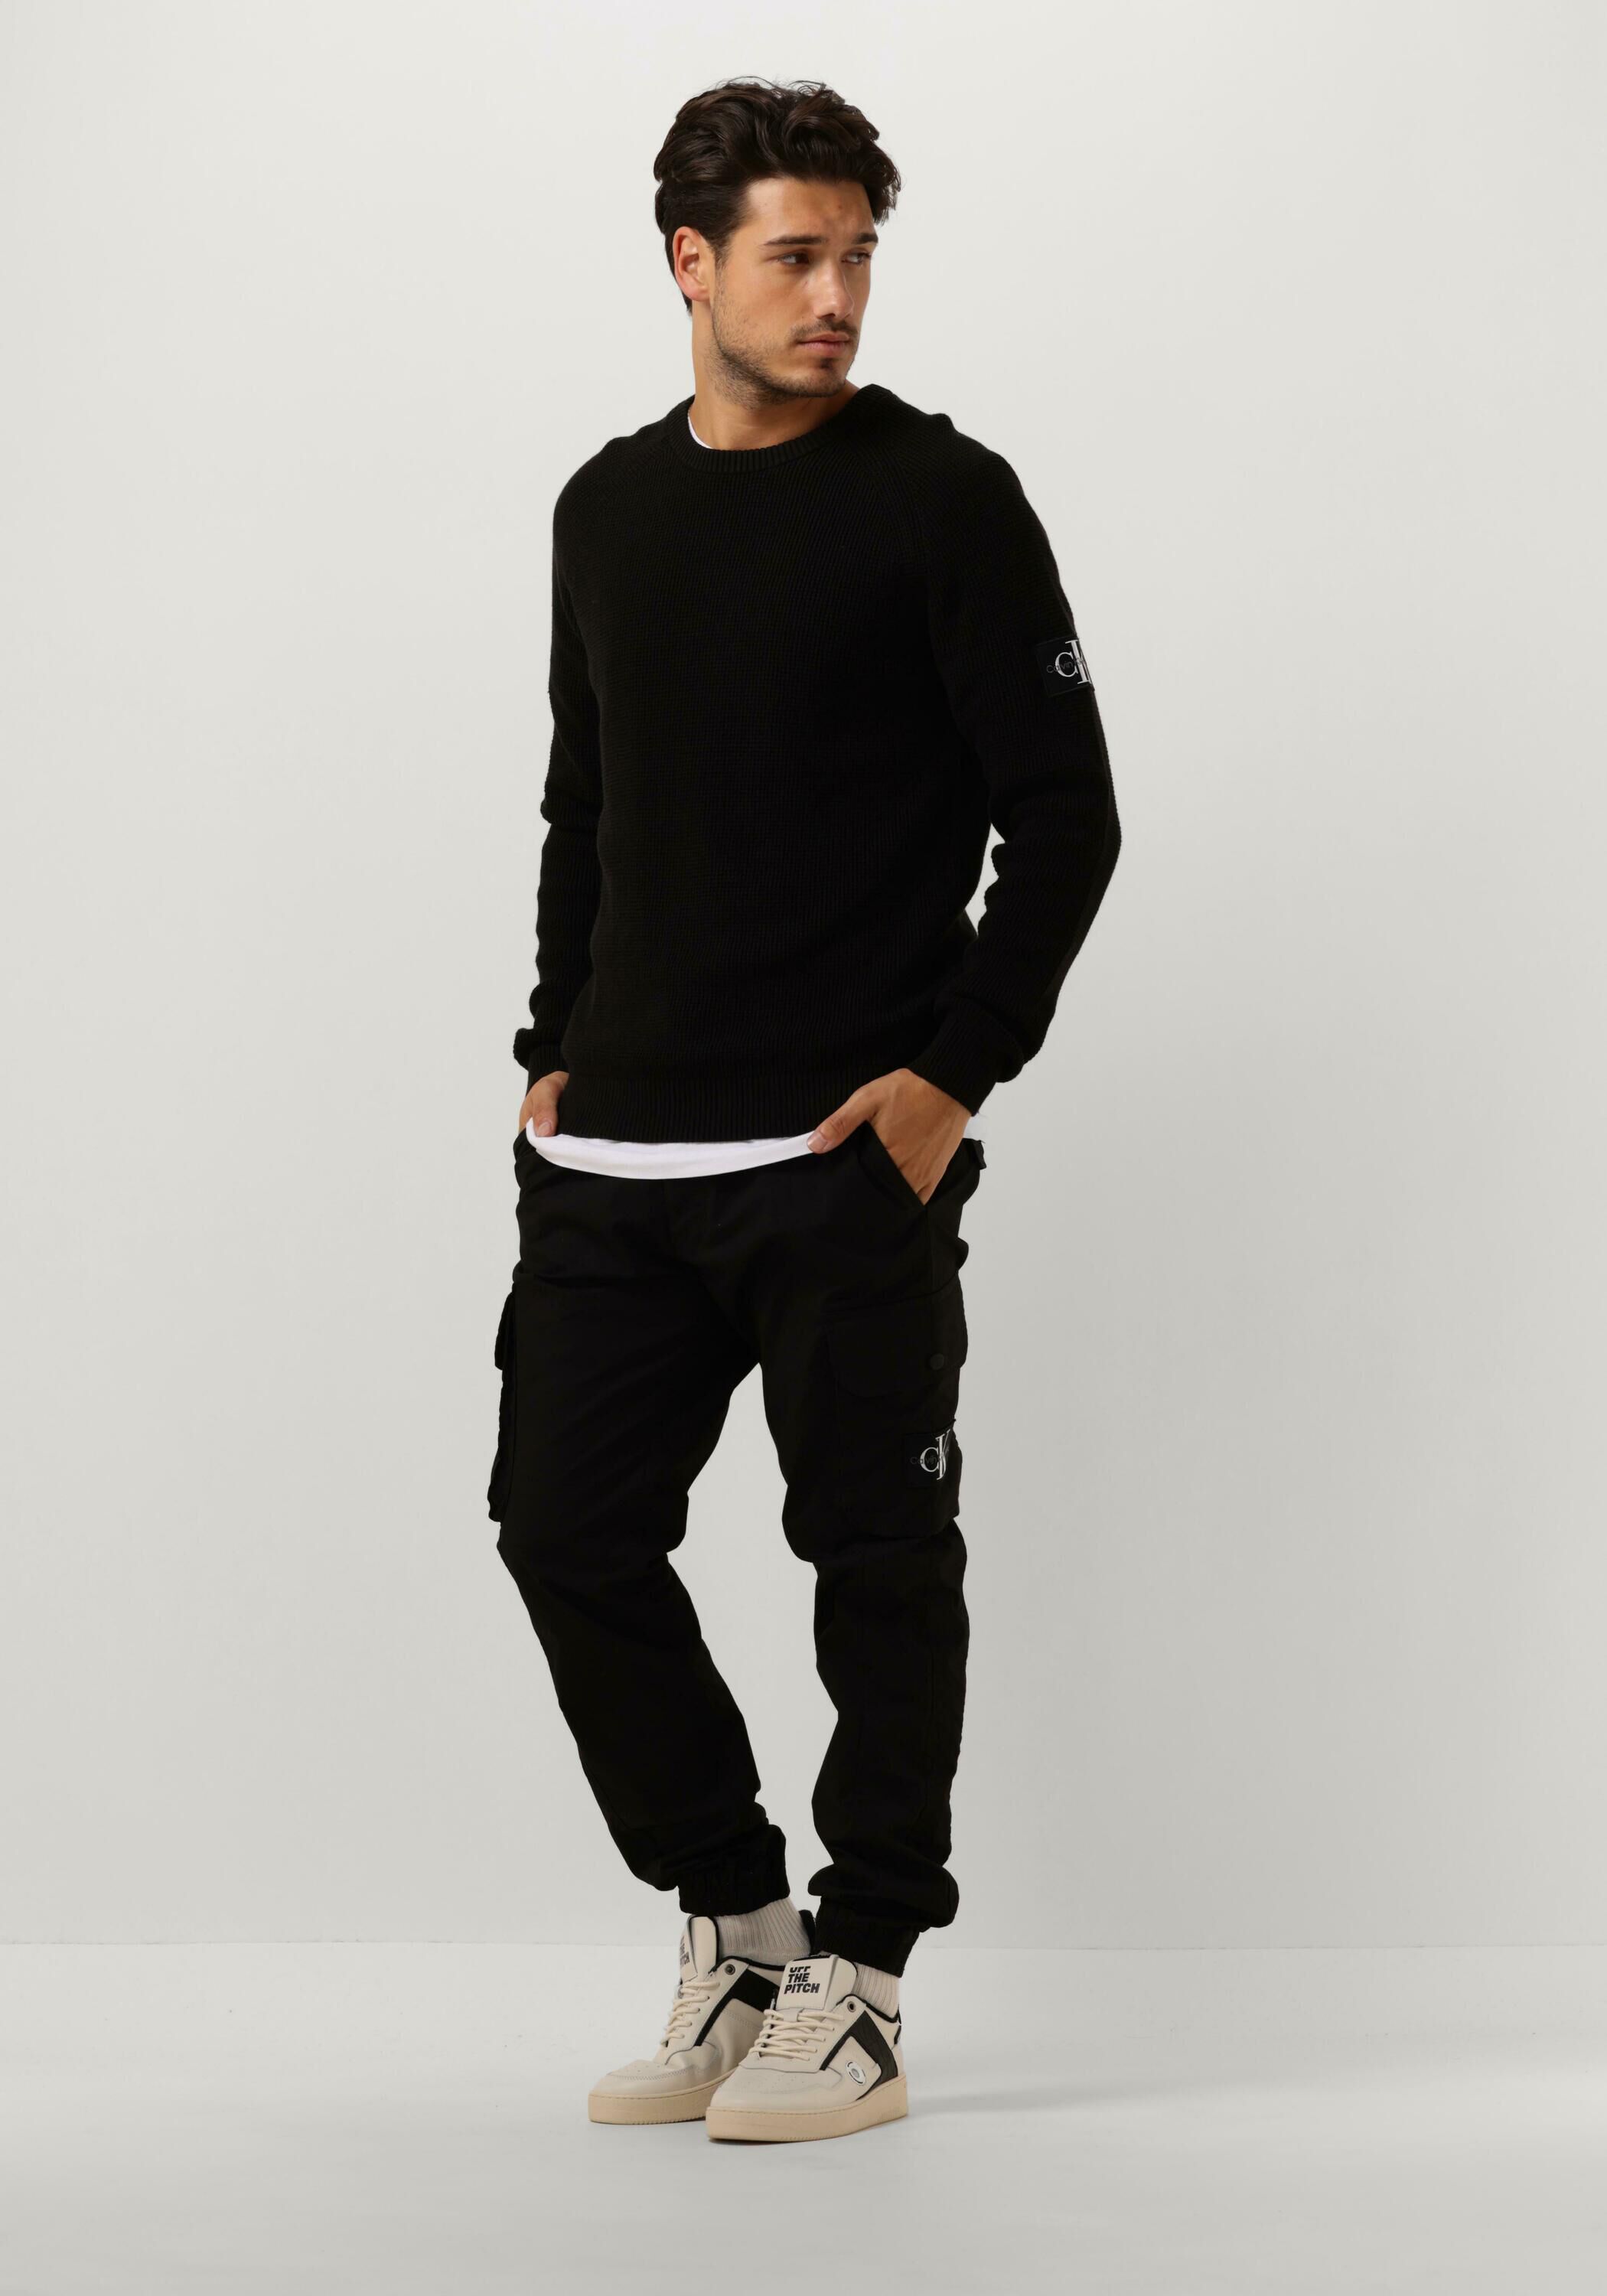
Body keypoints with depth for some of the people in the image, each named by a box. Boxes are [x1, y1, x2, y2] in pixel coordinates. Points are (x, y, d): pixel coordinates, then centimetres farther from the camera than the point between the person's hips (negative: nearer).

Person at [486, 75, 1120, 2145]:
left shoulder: (940, 498, -5)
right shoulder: (607, 509, 13)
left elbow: (1065, 816, -7)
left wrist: (958, 1069, -13)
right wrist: (559, 1048, 12)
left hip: (847, 1157, -6)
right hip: (611, 1160, 6)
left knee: (879, 1563, 2)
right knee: (567, 1527, 5)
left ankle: (855, 1994, 15)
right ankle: (733, 1935, 21)